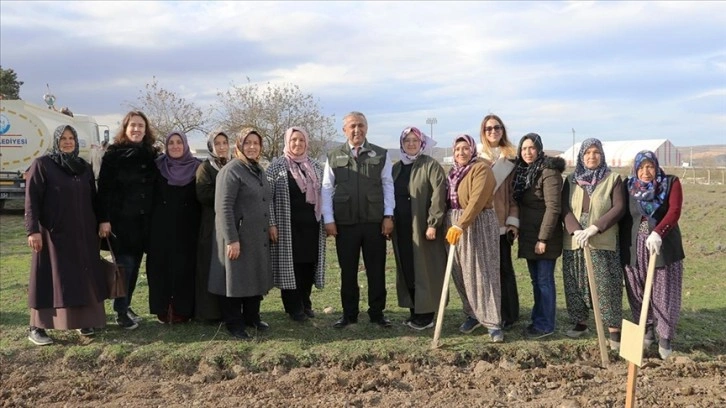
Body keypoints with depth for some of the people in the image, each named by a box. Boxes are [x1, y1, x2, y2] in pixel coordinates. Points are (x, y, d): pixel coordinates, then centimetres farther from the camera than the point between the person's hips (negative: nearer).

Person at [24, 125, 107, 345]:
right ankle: (36, 327, 5)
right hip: (53, 233, -5)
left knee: (82, 277, 8)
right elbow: (31, 199, -9)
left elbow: (93, 199, 15)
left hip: (83, 233, 5)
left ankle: (82, 321, 19)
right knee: (50, 277, -3)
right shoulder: (42, 165, -4)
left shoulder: (85, 167, 11)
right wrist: (33, 230, -17)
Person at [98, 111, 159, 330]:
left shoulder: (152, 155, 9)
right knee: (125, 264, -4)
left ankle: (126, 306, 21)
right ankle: (120, 312, 6)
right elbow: (104, 188, -8)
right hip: (120, 219, -4)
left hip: (143, 220, 4)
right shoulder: (114, 154, -3)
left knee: (135, 265, 9)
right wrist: (104, 219, -14)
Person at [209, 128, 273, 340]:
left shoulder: (259, 171, 14)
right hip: (238, 238, -8)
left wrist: (269, 229, 16)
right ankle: (234, 324, 14)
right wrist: (231, 239, -23)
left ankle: (252, 318, 29)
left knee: (256, 278, 15)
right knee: (236, 279, 2)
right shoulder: (231, 170, -12)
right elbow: (223, 208, -19)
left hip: (259, 237, 8)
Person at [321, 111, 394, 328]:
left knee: (376, 269, 7)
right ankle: (349, 313, 21)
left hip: (375, 221, 0)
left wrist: (388, 215, -3)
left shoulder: (381, 155, 4)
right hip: (345, 223, 0)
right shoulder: (334, 156, 5)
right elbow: (327, 189, 3)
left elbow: (387, 186, 3)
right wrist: (328, 220, -3)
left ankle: (377, 312, 20)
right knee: (348, 270, 9)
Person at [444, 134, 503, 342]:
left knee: (482, 273, -6)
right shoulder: (454, 171, 15)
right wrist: (452, 225, 7)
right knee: (461, 274, 9)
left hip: (478, 225, -7)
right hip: (454, 224, 7)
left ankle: (493, 323, -1)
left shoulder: (481, 168, -10)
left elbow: (477, 201, -22)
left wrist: (461, 225, -29)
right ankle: (473, 315, 24)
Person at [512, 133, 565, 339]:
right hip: (528, 235, 8)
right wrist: (516, 228, 9)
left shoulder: (549, 172, -14)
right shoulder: (521, 171, 10)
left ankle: (545, 324, 9)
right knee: (536, 280, 15)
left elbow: (553, 207, -19)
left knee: (545, 280, 0)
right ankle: (538, 319, 25)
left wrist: (543, 238, -21)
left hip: (544, 237, -8)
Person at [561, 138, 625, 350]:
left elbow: (619, 208, -8)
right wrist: (576, 231, -17)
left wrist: (594, 228, -19)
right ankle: (580, 322, 24)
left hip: (603, 242, -3)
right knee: (576, 284, 9)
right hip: (574, 242, 3)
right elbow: (564, 208, -1)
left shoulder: (613, 179, 1)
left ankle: (614, 329, 3)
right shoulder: (571, 180, 8)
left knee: (606, 286, -4)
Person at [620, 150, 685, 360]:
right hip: (634, 248, 2)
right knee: (638, 294, 7)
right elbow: (622, 215, 9)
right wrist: (621, 246, 6)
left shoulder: (671, 183, -1)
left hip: (664, 247, -2)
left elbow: (674, 212, -14)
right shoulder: (628, 186, 5)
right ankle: (647, 331, 23)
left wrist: (658, 233, -30)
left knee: (664, 294, 1)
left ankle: (665, 337, 12)